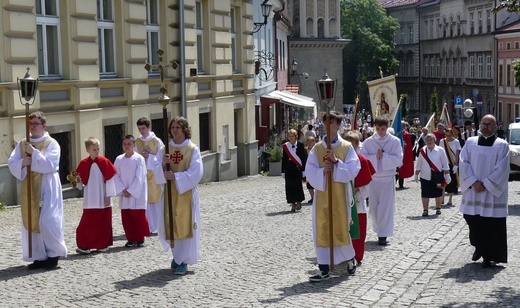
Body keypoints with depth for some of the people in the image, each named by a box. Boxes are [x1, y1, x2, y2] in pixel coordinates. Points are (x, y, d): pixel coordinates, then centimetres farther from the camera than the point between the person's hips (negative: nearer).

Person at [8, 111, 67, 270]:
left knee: (48, 221, -11)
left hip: (47, 188, -5)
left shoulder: (52, 144, -3)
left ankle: (54, 254, 4)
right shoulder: (22, 144, 10)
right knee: (31, 221, 5)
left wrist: (34, 153, -19)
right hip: (29, 189, 5)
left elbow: (49, 164, -15)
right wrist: (22, 163, -16)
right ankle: (39, 257, 14)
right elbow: (11, 163, 3)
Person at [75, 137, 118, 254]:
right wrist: (77, 180, -16)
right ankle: (84, 245, 0)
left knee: (103, 222, 7)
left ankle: (103, 244, 18)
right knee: (88, 222, -2)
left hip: (103, 199, -1)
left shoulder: (104, 162, -5)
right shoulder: (83, 163, 0)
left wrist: (108, 195, -6)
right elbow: (80, 180, 7)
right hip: (90, 199, 1)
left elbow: (110, 179, -4)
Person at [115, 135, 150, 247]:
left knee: (139, 217, -2)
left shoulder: (139, 159, -7)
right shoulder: (119, 159, 4)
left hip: (137, 194, -4)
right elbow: (116, 176, 3)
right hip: (124, 195, 4)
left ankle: (140, 238, 11)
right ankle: (131, 239, 16)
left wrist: (131, 191, -13)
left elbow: (139, 178, -10)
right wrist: (123, 190, -9)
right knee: (126, 218, 6)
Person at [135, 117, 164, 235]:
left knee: (158, 201, 2)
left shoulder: (157, 141, -4)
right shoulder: (137, 142, 5)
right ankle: (149, 227, 8)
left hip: (155, 175, -2)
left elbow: (161, 159, -5)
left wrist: (149, 157, -17)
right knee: (146, 202, 1)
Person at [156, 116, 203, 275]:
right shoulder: (165, 149, 8)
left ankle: (183, 261, 4)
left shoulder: (193, 149, -3)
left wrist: (175, 176, -21)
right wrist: (163, 165, -14)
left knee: (185, 225, -4)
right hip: (169, 193, 4)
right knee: (169, 225, 7)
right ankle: (177, 254, 29)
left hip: (186, 193, -4)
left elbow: (196, 172, -13)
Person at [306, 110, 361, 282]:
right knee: (321, 230, -1)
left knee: (341, 228, 4)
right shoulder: (317, 149, 5)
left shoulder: (347, 147, 0)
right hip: (322, 195, 2)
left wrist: (336, 162, -19)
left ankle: (350, 258, 31)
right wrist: (323, 171, -18)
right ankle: (324, 269, 4)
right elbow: (310, 173, 0)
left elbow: (353, 170, -8)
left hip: (340, 195, -2)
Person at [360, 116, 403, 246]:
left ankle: (383, 235, 0)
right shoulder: (368, 142, 1)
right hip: (372, 177, 2)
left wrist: (383, 156, -18)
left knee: (386, 207, -4)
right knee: (373, 206, 8)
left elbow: (398, 159, -9)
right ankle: (379, 229, 30)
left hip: (388, 178, -2)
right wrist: (375, 157, -19)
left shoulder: (395, 141, -2)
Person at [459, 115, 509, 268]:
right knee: (473, 220, 5)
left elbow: (501, 169, -7)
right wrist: (474, 182, -12)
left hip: (493, 192, -2)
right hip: (472, 190, 2)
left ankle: (489, 256, 9)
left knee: (492, 225, -1)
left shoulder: (502, 145, 0)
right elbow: (464, 163, 0)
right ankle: (479, 247, 28)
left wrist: (485, 184, -13)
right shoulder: (470, 142, 7)